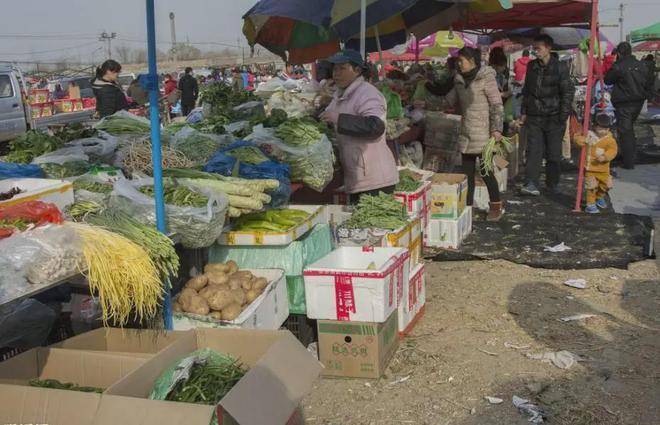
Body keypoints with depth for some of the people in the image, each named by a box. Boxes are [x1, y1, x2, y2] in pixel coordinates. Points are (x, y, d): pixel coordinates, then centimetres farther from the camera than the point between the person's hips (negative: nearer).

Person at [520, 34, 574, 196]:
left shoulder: (560, 67, -5)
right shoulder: (531, 66, 9)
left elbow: (568, 92, -5)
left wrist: (563, 116, -11)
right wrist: (524, 112, 12)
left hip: (553, 117, -3)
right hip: (534, 116, 3)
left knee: (554, 153, 5)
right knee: (533, 150, -5)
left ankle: (553, 184, 18)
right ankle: (531, 184, -8)